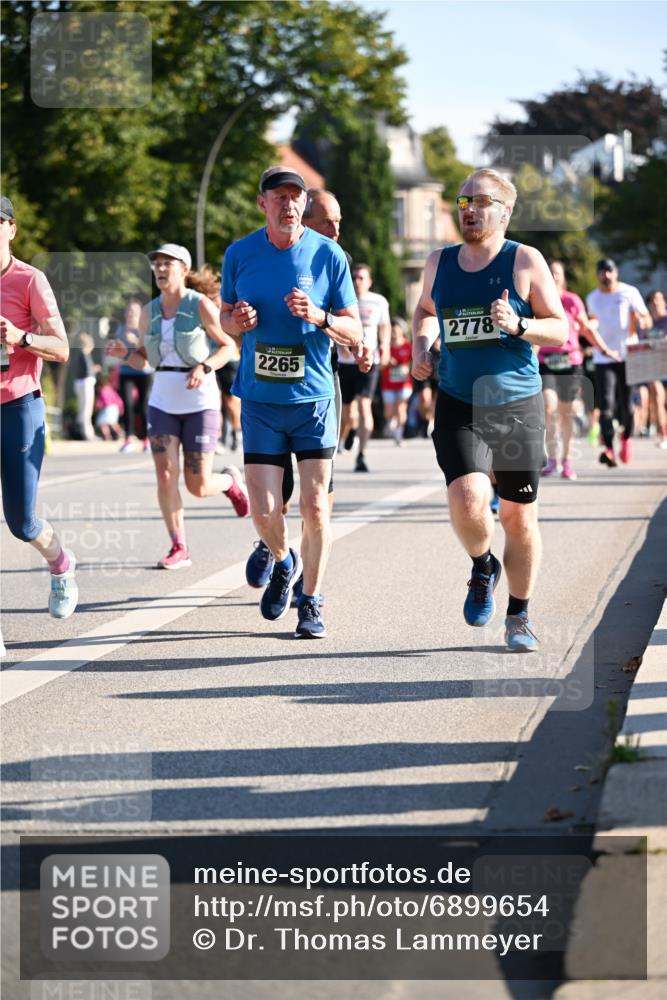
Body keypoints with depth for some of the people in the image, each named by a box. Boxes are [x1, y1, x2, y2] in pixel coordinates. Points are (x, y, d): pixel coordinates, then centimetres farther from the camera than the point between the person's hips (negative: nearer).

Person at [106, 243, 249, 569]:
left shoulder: (201, 305, -9)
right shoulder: (149, 312, 6)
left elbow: (229, 346, -3)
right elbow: (142, 359, 15)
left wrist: (204, 367, -21)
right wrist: (123, 353, -7)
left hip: (201, 404, -4)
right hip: (162, 404, 4)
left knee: (198, 487, -2)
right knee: (165, 475, -11)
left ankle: (230, 480, 33)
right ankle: (178, 549, -1)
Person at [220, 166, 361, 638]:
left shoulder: (328, 254, -4)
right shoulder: (240, 254, 1)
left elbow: (355, 332, 0)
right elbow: (226, 316, 15)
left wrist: (319, 317, -20)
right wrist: (236, 320, -9)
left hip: (314, 398, -1)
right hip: (260, 400, 1)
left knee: (315, 507, -4)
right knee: (264, 510, -4)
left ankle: (311, 602, 13)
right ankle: (284, 562, 29)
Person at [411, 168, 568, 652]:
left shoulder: (525, 261, -4)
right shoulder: (439, 263, 6)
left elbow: (560, 329, -2)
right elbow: (425, 310, 26)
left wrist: (518, 326, -20)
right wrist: (420, 344, 7)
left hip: (519, 408, -1)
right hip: (459, 408, 1)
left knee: (520, 517, 6)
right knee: (467, 500, -22)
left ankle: (519, 616, 26)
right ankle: (483, 567, 11)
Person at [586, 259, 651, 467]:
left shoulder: (629, 293, 1)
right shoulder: (592, 298, 11)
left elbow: (647, 320, -2)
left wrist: (641, 320, -24)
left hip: (628, 354, -1)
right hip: (603, 358, 1)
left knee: (626, 403, 1)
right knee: (606, 404, -14)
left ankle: (627, 437, 30)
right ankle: (609, 449, -23)